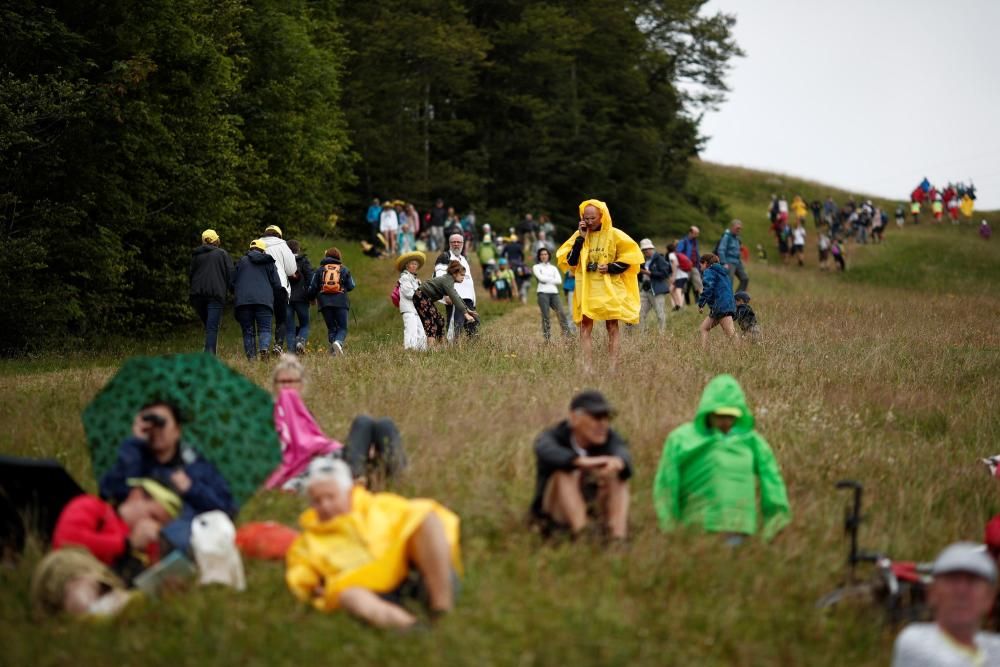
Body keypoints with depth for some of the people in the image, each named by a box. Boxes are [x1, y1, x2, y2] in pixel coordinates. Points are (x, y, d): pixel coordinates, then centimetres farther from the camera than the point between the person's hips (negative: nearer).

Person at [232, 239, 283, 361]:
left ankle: (251, 357, -4)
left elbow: (233, 282, 11)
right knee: (265, 329, -1)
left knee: (248, 331, 6)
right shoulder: (269, 262, 12)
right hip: (264, 300, -1)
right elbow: (277, 284, 11)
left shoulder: (242, 261, 12)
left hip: (243, 300, 1)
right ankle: (264, 348, -29)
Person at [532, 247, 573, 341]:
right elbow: (541, 278, -5)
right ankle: (547, 338, -9)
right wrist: (552, 279, 4)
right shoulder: (536, 267, 13)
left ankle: (568, 335, -18)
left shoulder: (553, 268, 23)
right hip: (543, 293, -3)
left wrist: (547, 280, 0)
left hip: (554, 292, 3)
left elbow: (559, 280, 8)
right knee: (545, 316, -10)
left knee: (561, 313, -14)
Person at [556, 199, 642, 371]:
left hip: (610, 288, -3)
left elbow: (631, 257, 0)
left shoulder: (614, 235, -3)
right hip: (586, 288, 3)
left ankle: (613, 367, 1)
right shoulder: (579, 235, 5)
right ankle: (587, 368, -3)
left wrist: (611, 268, -12)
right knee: (585, 326, -2)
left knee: (612, 326, 1)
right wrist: (581, 238, -9)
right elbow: (570, 261, -2)